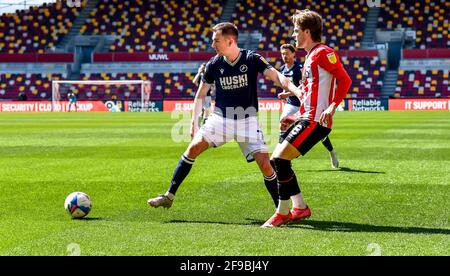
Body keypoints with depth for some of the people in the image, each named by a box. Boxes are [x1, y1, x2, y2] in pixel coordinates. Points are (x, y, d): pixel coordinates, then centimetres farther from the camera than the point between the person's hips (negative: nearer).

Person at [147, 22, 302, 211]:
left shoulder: (252, 59, -10)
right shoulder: (214, 64, -2)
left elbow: (276, 76, -24)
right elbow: (201, 94, 10)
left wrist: (294, 89, -42)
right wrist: (194, 121, 5)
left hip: (247, 120, -2)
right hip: (220, 117, 2)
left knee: (264, 164, -12)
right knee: (194, 147, -15)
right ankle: (169, 196, -6)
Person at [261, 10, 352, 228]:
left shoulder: (323, 53, -9)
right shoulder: (310, 57, 21)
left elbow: (345, 79, -17)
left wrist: (333, 106, -27)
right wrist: (299, 117, 23)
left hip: (316, 121, -10)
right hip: (307, 119, 10)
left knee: (280, 158, -16)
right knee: (277, 159, 9)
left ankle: (283, 213, -7)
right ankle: (300, 208, 14)